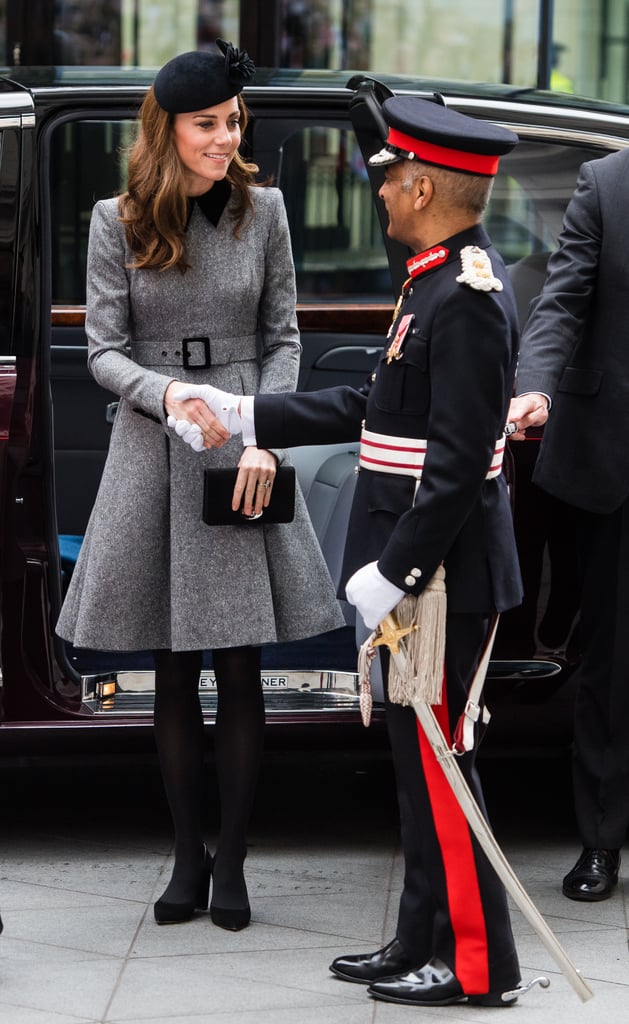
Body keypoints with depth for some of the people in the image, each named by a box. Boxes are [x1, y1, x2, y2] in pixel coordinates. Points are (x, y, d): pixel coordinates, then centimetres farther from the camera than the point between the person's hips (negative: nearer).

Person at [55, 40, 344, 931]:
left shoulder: (262, 211, 2)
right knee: (174, 675, 6)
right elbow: (104, 351, 0)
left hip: (242, 453, 0)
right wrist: (167, 394, -20)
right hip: (152, 452, 0)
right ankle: (188, 855, 17)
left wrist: (265, 434, -9)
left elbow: (282, 339, 6)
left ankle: (231, 859, 9)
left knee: (239, 670, 0)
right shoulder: (117, 223, -1)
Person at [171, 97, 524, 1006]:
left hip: (442, 574, -10)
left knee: (433, 762, -4)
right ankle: (425, 946, 23)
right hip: (417, 569, 10)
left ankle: (478, 965, 3)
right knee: (421, 760, 15)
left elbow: (460, 459, -24)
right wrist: (245, 417, 18)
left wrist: (394, 572, -23)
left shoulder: (469, 298, -19)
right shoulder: (439, 281, 13)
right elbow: (376, 410, 18)